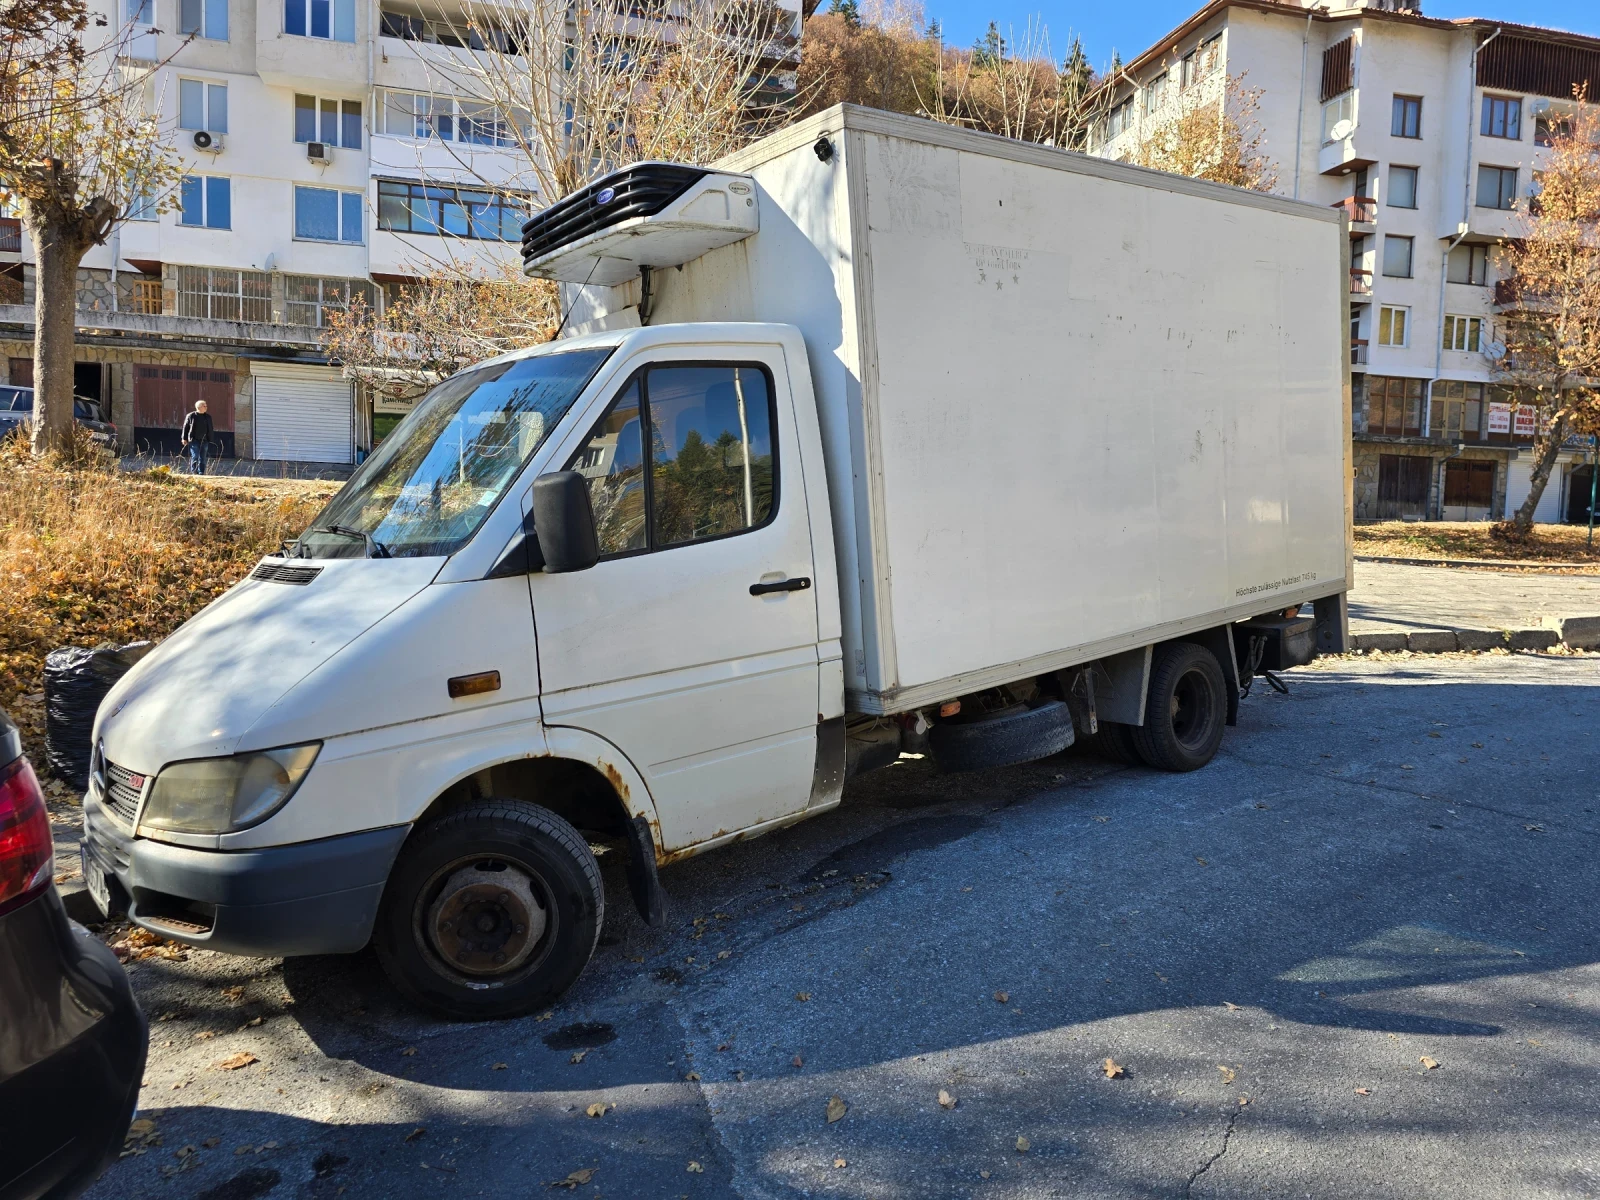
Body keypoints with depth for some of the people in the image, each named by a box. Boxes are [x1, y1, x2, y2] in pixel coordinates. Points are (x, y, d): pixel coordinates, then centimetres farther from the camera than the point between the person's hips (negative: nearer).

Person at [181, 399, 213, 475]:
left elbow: (210, 430, 17)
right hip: (194, 440, -4)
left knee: (202, 458, 6)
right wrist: (184, 439, 0)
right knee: (194, 457, -9)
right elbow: (185, 428, 4)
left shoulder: (208, 417, 11)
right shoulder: (191, 416, 1)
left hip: (204, 441, 4)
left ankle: (201, 473, 11)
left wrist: (210, 440, 12)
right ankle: (193, 472, -5)